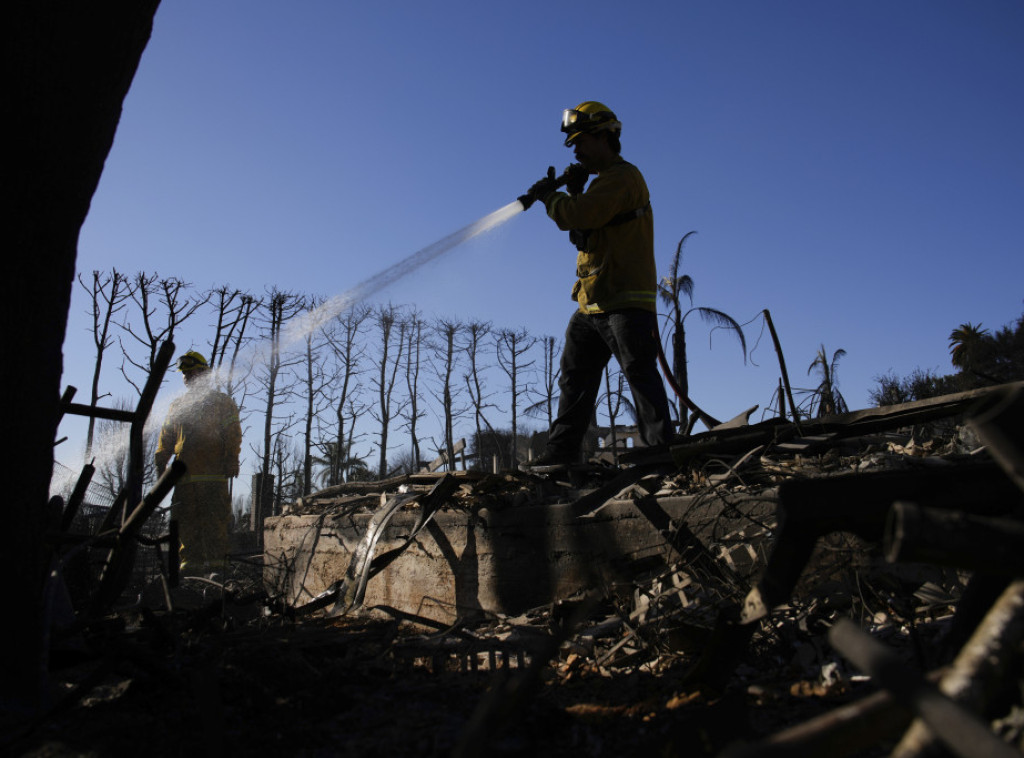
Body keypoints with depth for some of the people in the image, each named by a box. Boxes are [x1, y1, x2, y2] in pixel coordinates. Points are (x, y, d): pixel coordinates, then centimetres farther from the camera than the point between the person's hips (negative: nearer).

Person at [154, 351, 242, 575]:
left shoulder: (222, 402, 14)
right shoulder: (177, 406, 24)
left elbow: (233, 434, 4)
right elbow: (166, 436, 19)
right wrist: (160, 460, 7)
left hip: (213, 472, -3)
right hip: (185, 473, 3)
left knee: (214, 517, -7)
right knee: (186, 519, 1)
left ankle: (215, 559, -7)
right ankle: (191, 561, 4)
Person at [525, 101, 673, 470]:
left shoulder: (622, 176, -8)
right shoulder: (604, 181, 24)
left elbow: (579, 216, -21)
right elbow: (583, 232, 21)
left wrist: (549, 196, -2)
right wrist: (571, 192, 7)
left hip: (625, 302, -10)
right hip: (591, 304, 10)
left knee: (640, 375, -8)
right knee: (575, 378, 9)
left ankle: (660, 450, -4)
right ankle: (561, 452, 14)